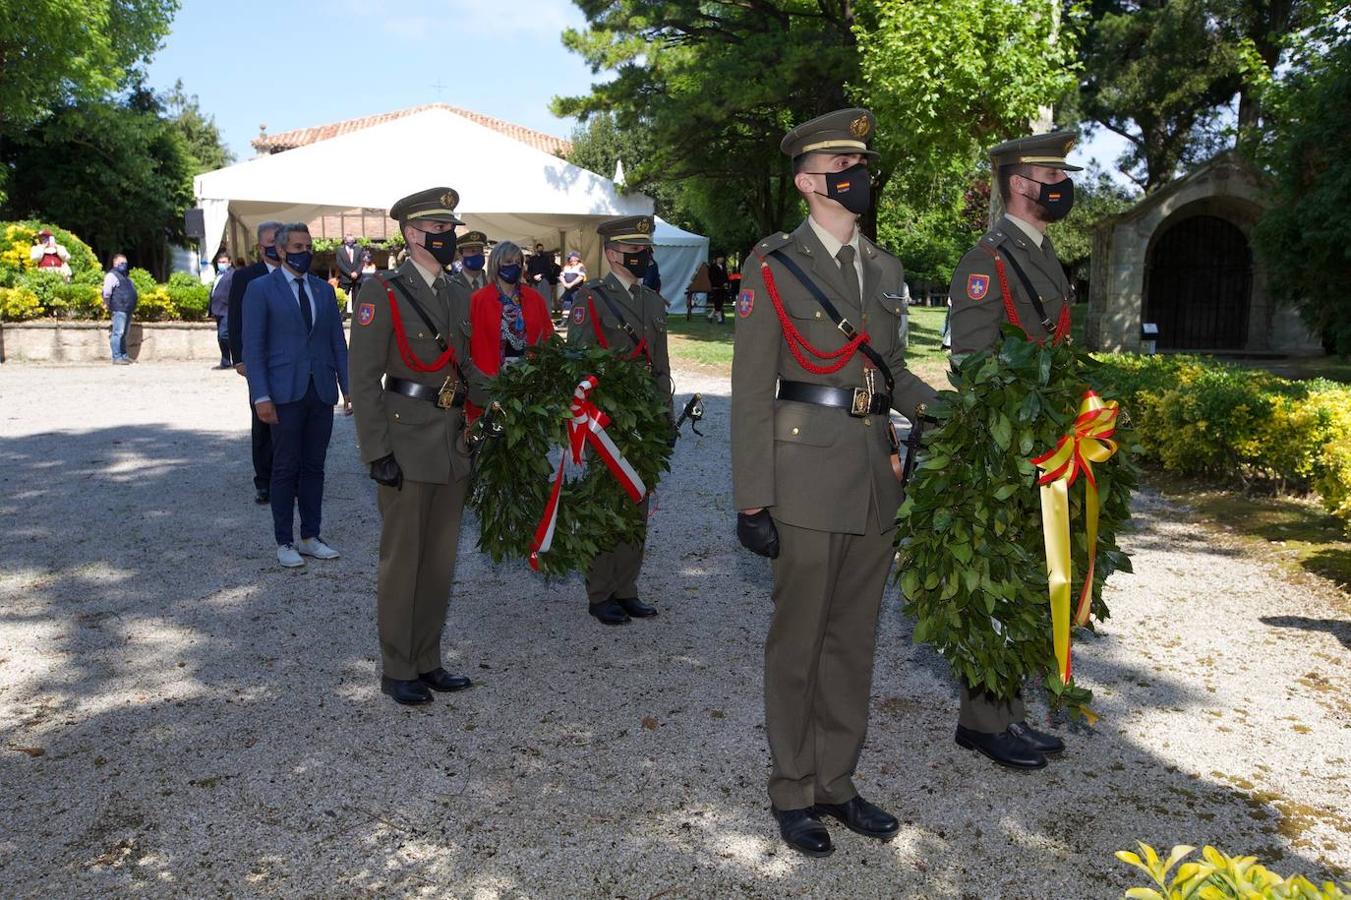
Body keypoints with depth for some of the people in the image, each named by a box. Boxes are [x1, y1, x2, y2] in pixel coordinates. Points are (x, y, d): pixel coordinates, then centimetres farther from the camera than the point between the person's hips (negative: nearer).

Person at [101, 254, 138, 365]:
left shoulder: (126, 276, 23)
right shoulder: (112, 275, -6)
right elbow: (106, 292, -15)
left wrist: (136, 296, 19)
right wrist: (107, 305, -14)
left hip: (128, 310, 9)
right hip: (119, 310, -9)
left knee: (124, 334, 14)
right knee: (118, 333, -11)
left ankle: (124, 356, 20)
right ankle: (116, 357, -13)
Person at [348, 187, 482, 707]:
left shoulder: (458, 294, 12)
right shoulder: (383, 293, -9)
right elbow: (364, 379, -11)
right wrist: (378, 452, -16)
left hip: (453, 444, 7)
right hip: (406, 444, -7)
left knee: (440, 560, 13)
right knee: (402, 560, 3)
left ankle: (427, 662, 26)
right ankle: (397, 671, 16)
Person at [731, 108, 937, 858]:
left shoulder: (885, 268, 14)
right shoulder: (774, 266, -4)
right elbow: (751, 389, -7)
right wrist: (752, 501, -12)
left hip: (875, 477, 6)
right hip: (809, 476, -6)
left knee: (854, 636, 13)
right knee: (800, 637, 4)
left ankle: (836, 781, 28)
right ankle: (794, 791, 21)